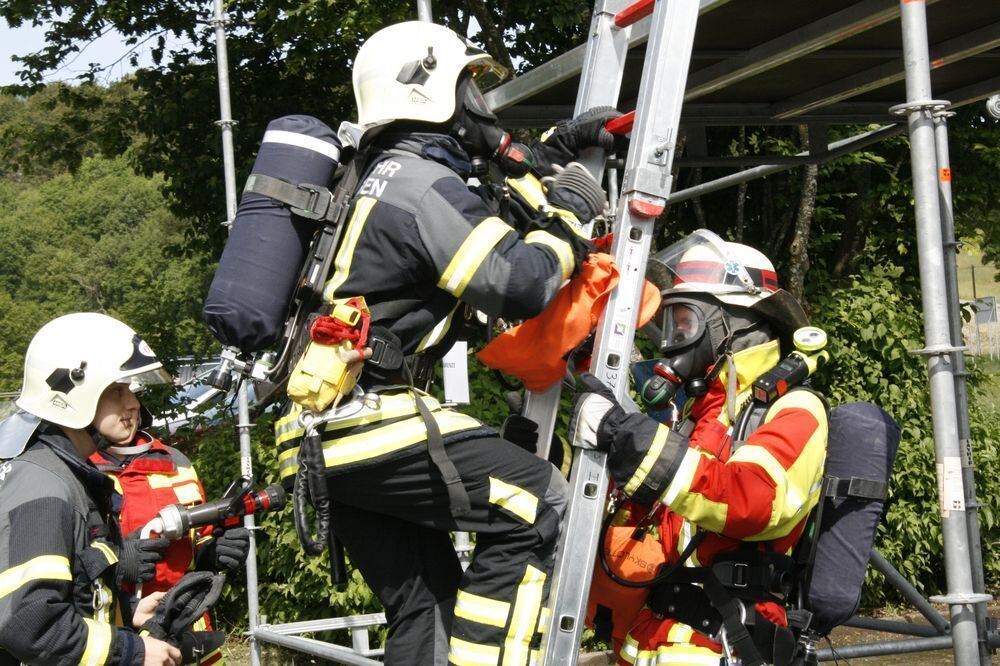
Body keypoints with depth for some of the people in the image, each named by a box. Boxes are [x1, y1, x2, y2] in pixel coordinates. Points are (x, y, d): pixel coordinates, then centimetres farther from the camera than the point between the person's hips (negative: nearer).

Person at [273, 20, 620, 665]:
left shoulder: (393, 179, 20)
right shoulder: (425, 186, -12)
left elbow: (490, 230, 31)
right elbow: (521, 285, -19)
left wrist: (549, 160, 26)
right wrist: (569, 213, -4)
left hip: (327, 431, 10)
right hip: (368, 419, -10)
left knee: (427, 605, 12)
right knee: (537, 503, -9)